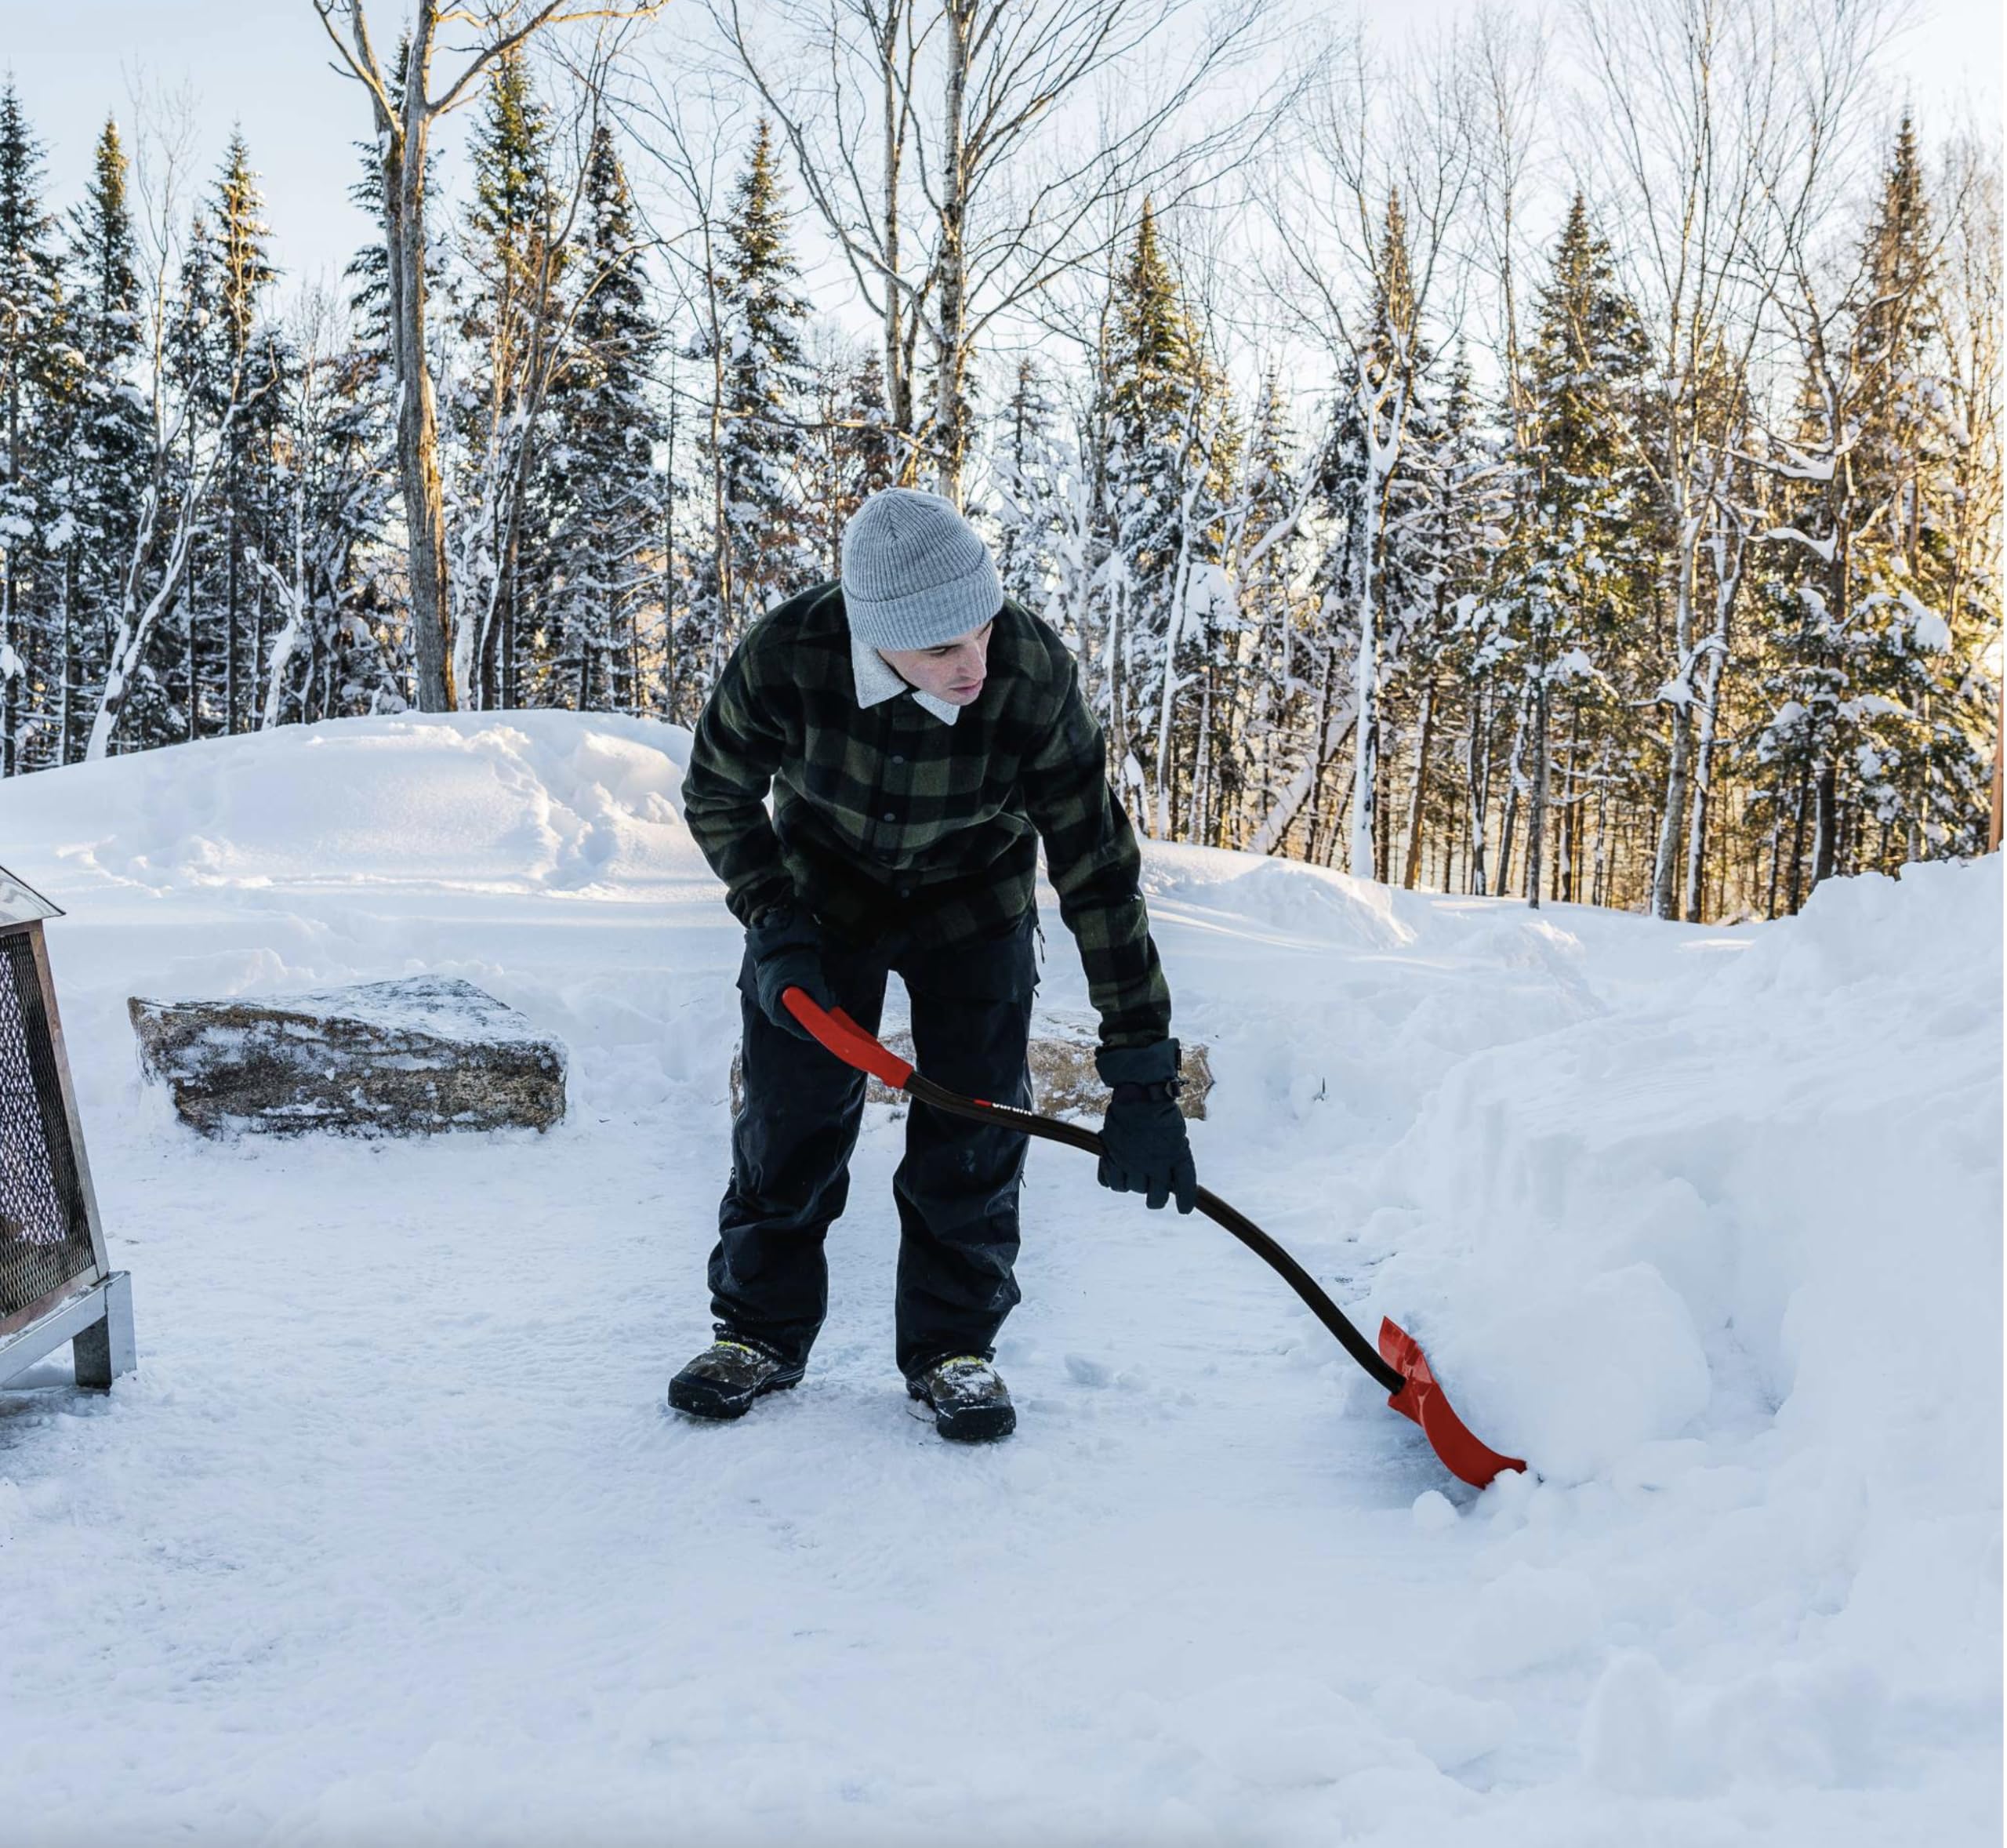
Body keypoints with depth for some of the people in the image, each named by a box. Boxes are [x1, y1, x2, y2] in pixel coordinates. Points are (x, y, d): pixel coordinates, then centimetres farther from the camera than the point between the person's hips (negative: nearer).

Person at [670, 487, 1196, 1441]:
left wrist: (1143, 1076, -29)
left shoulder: (1034, 676, -34)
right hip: (823, 887, 1)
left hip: (974, 900, 0)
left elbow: (1099, 870, -29)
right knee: (789, 1115, 2)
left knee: (974, 1124, -4)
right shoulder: (787, 656, -33)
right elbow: (716, 796, -11)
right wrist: (775, 928, -22)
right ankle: (760, 1327, 20)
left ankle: (952, 1342, 14)